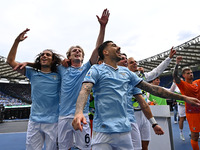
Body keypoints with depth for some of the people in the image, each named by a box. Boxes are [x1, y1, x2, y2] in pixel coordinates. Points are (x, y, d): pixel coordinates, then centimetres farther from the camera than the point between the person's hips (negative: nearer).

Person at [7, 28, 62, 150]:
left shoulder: (58, 76, 0)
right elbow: (11, 61, 6)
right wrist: (17, 41, -2)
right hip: (34, 121, 2)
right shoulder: (33, 74, 6)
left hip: (53, 122, -1)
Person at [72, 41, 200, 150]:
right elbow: (85, 90, -18)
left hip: (125, 129, 5)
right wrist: (79, 112, -39)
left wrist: (182, 97, 13)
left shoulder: (126, 72, 13)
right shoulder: (96, 70, -2)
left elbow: (151, 88, 13)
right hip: (103, 130, -5)